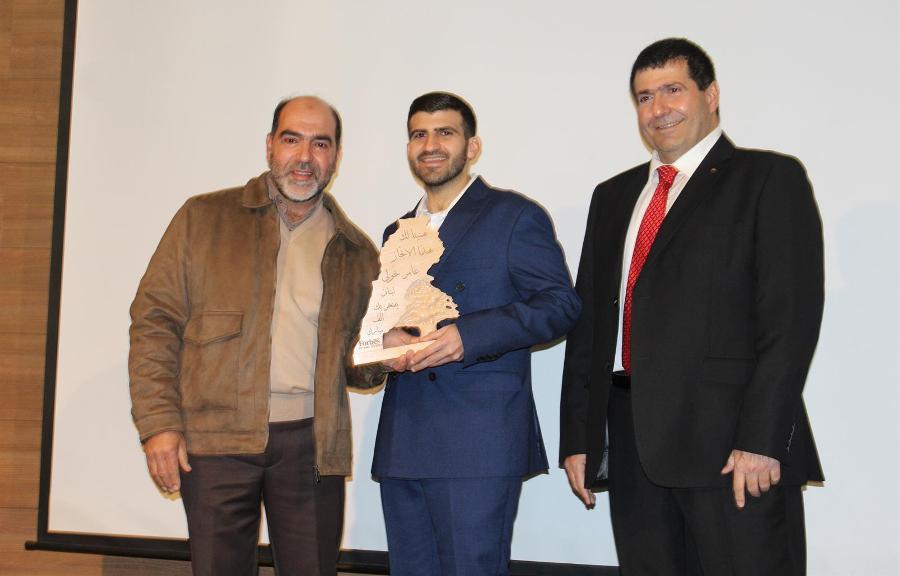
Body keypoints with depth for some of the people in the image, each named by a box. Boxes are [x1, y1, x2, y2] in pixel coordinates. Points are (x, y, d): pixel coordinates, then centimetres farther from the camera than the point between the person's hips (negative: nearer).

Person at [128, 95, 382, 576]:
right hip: (217, 439, -2)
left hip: (312, 444, 2)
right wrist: (159, 422, -7)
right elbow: (155, 320, 2)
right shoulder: (204, 218, 5)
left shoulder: (356, 251, 13)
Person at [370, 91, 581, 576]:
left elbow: (560, 303, -7)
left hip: (479, 442, -6)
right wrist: (386, 341, 0)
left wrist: (468, 336, -19)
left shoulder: (514, 216, 1)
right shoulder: (398, 232, 22)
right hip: (402, 445, 7)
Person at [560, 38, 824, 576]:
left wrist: (760, 439, -16)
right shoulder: (614, 196, 19)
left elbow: (791, 316, -8)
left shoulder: (769, 178, 2)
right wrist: (577, 436, 10)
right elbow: (588, 319, 17)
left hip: (730, 439, -5)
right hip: (634, 442, 5)